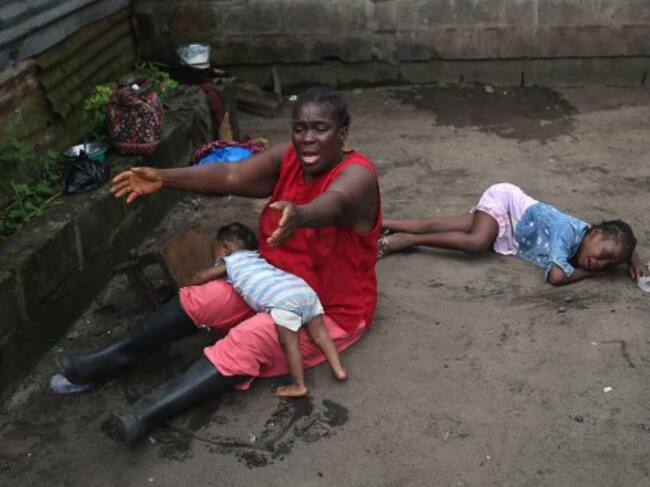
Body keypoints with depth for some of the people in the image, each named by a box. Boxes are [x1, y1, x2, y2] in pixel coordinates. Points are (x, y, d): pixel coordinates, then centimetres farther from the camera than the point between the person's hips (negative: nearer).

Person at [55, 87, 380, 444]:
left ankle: (147, 413, -35)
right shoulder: (287, 158, -5)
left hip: (331, 308, -7)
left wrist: (299, 216, -71)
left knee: (247, 340, -28)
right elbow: (230, 176, -19)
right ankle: (105, 363, 4)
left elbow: (333, 203, -48)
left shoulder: (357, 174, -24)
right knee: (198, 299, -5)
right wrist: (164, 178, -32)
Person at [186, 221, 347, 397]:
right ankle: (339, 370, 10)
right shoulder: (257, 258, 36)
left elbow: (201, 276, 27)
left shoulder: (230, 261, 19)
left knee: (289, 343, -1)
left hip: (282, 300, -7)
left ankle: (299, 386, 1)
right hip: (305, 289, 7)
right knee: (319, 334, 13)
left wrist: (186, 287, 46)